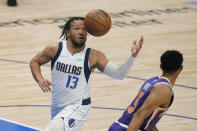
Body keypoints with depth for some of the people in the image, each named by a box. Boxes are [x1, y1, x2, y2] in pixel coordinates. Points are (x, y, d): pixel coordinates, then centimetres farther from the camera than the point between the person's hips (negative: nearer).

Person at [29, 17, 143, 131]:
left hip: (78, 107, -4)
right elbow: (35, 62, 8)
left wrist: (133, 56, -29)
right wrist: (40, 79, -10)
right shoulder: (55, 50, -9)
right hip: (57, 107, 4)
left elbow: (119, 74, -15)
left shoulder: (93, 56, -14)